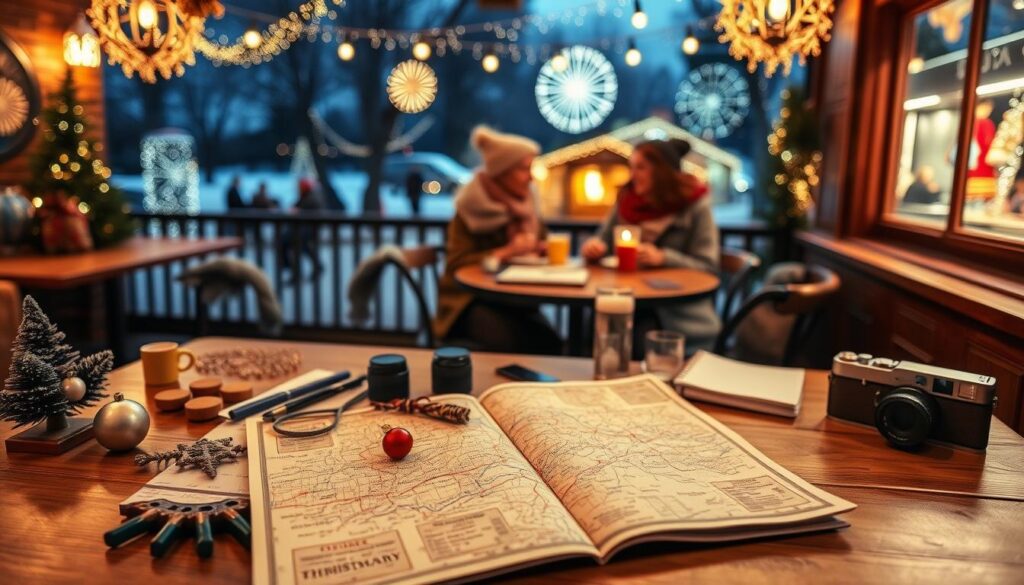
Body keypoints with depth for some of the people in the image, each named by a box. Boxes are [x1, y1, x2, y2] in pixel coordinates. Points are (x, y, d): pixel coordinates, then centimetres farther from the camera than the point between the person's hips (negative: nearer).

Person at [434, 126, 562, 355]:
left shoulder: (525, 203, 9)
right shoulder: (471, 207, -9)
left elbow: (541, 244, 20)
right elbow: (456, 263, -14)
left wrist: (535, 247, -5)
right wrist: (505, 252, -23)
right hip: (471, 300, -5)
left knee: (549, 345, -21)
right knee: (512, 343, -31)